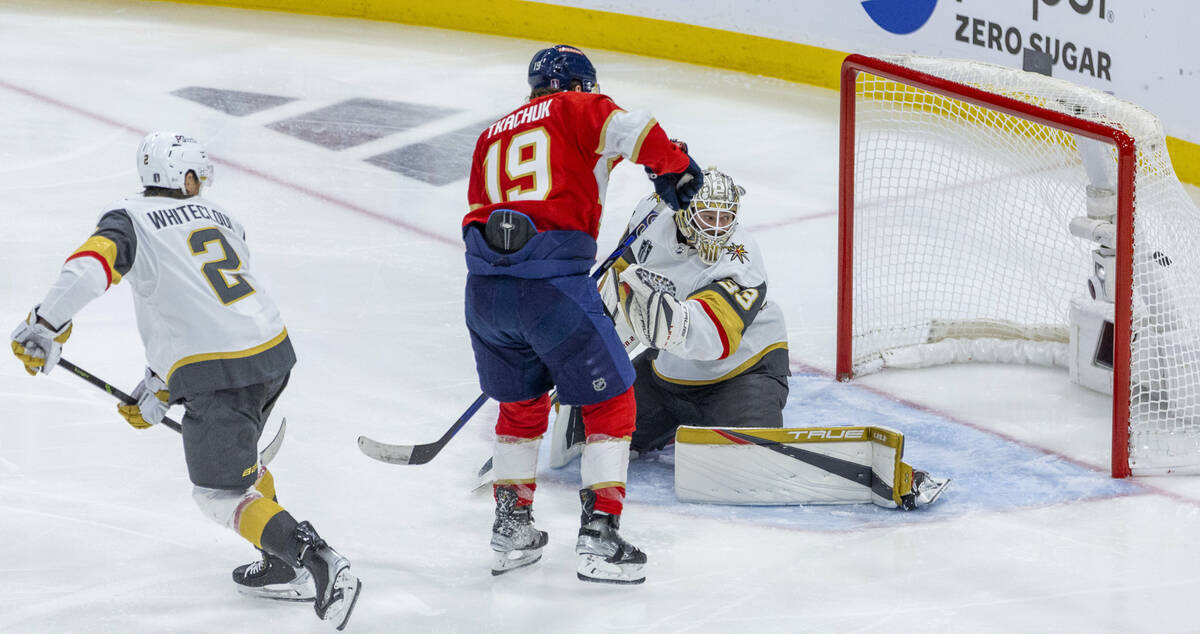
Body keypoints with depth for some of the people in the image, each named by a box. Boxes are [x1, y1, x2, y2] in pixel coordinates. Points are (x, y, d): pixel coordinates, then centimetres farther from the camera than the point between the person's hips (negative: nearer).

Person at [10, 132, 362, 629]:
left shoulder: (131, 218, 2)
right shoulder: (221, 219, 21)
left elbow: (93, 262, -21)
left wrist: (47, 323, -20)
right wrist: (157, 390, 26)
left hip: (219, 374, -7)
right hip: (273, 351, 7)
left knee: (220, 493, 4)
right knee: (237, 458, 31)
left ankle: (318, 564, -12)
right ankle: (283, 568, 32)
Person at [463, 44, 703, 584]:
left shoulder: (492, 135, 26)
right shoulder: (577, 110, 9)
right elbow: (633, 132, -8)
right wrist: (676, 170, 10)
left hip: (485, 289, 6)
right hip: (552, 282, -6)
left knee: (521, 403, 26)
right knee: (610, 401, 8)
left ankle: (511, 530, 27)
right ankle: (598, 537, 2)